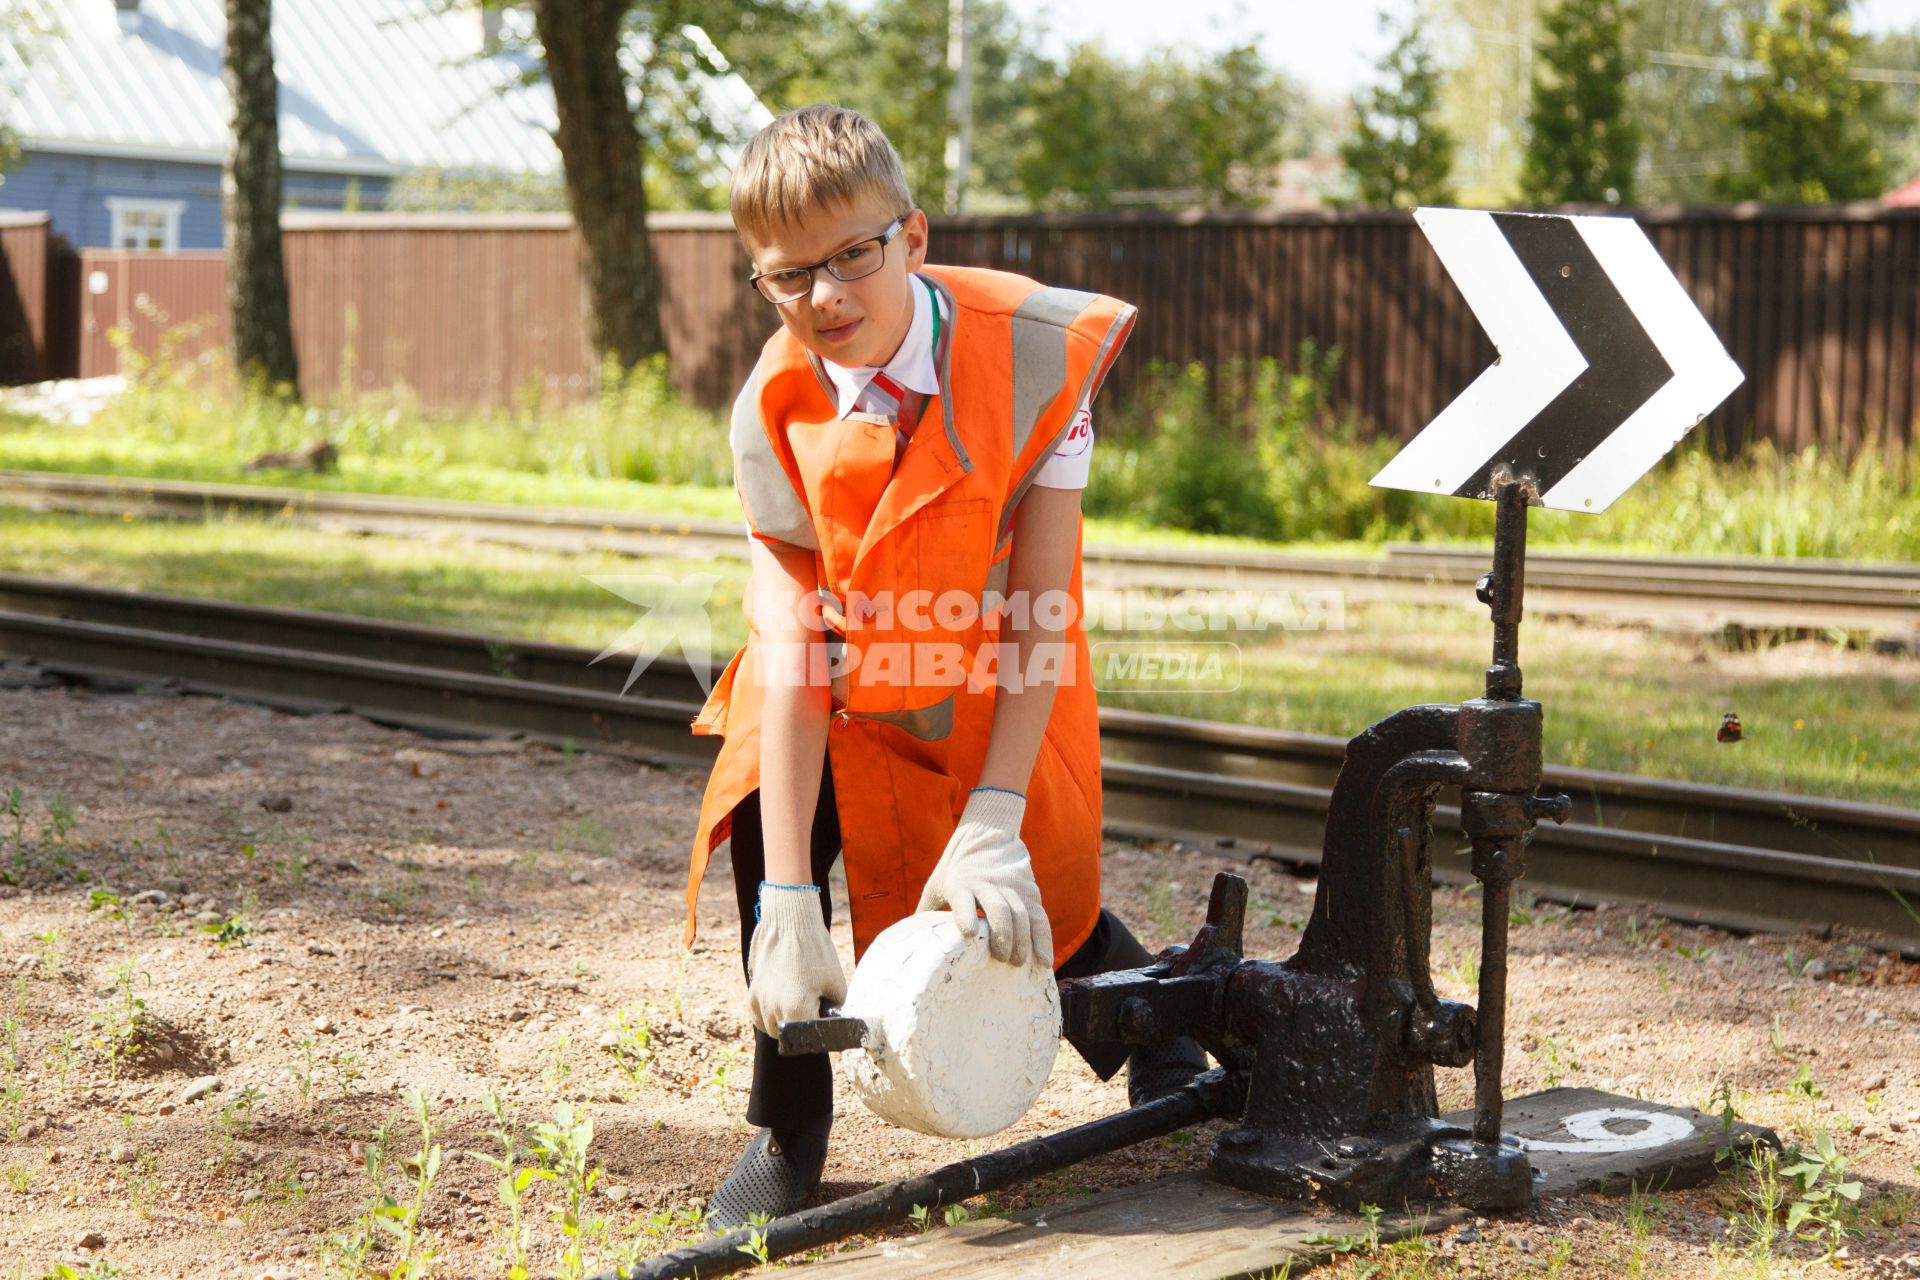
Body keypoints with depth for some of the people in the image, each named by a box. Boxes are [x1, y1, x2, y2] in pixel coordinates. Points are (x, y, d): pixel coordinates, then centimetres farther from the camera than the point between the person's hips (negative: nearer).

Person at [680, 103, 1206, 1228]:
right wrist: (787, 904, -33)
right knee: (767, 821, -23)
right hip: (845, 694, 1)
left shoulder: (1034, 355, -27)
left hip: (998, 697, -1)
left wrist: (994, 819, -33)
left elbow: (1042, 613, -26)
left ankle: (1169, 1038, 37)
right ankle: (790, 1134, -3)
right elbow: (793, 659, -27)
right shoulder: (774, 415, -22)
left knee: (1033, 917, -1)